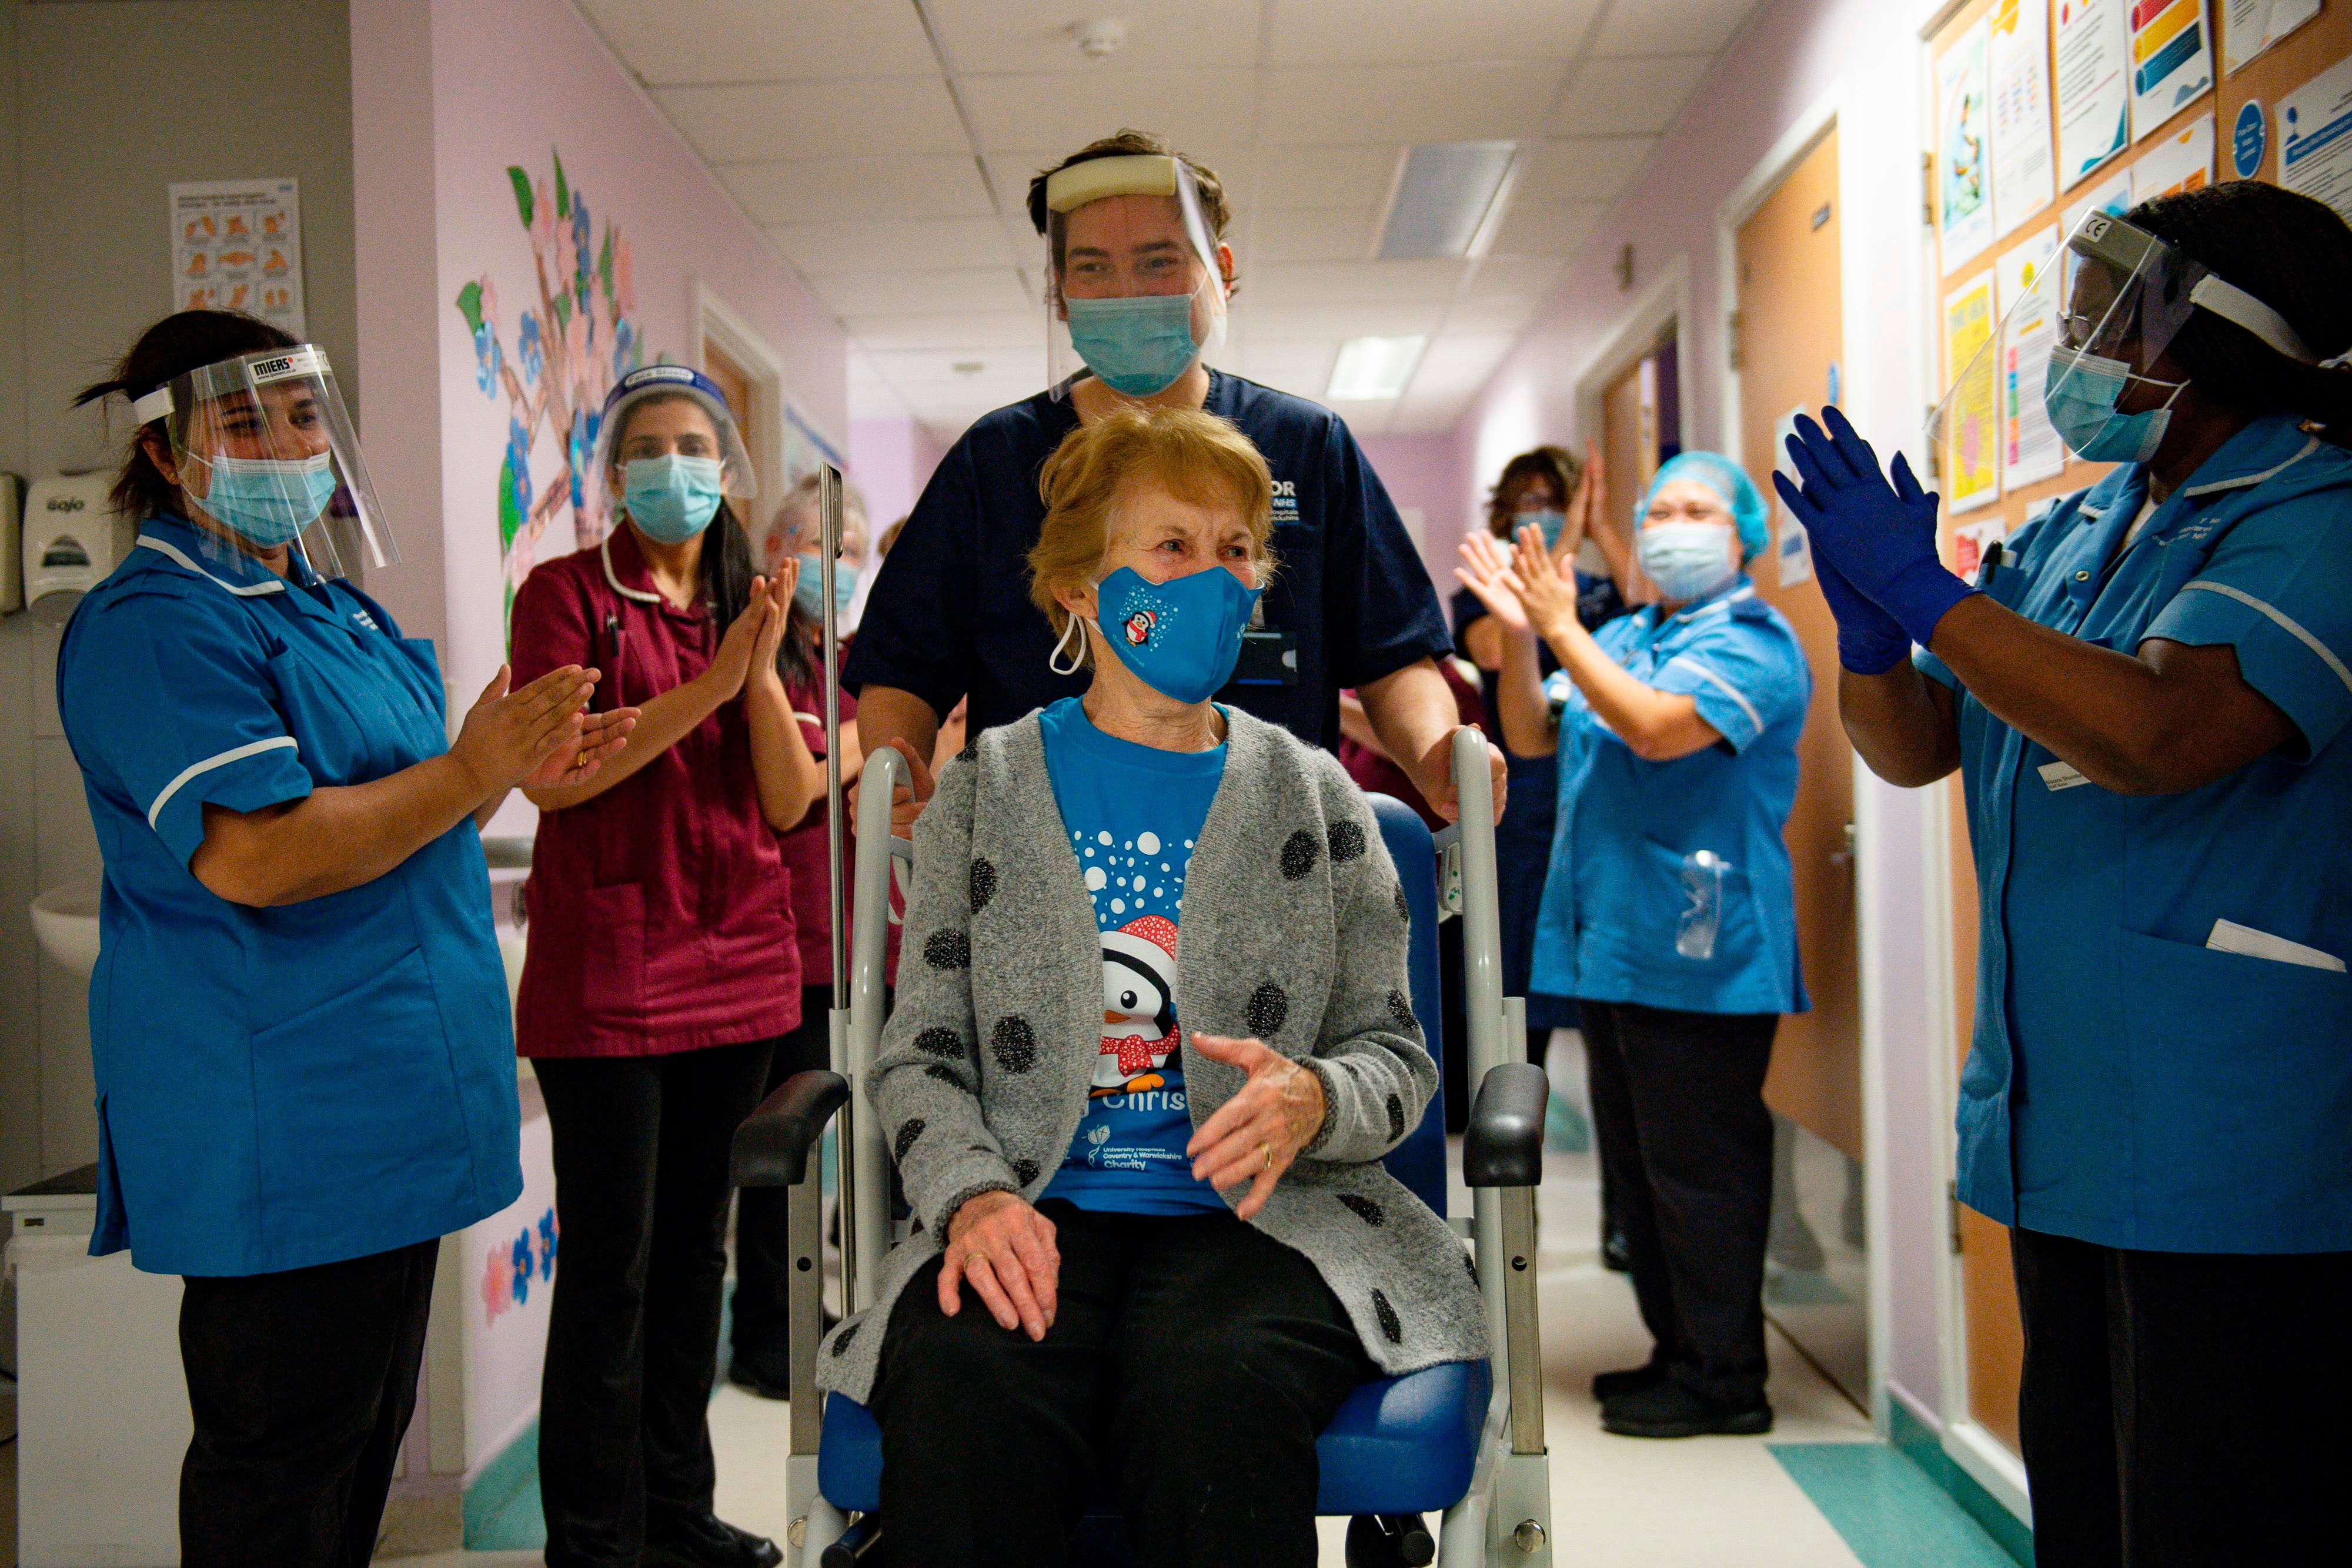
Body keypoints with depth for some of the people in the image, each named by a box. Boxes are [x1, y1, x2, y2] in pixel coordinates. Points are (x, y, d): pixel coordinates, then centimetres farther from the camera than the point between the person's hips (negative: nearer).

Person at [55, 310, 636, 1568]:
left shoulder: (328, 603, 16)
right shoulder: (157, 625, -15)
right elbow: (252, 856, -26)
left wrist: (515, 769, 7)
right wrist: (468, 773, -22)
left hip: (386, 1101, 10)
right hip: (280, 1120, -10)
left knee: (367, 1426, 20)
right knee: (282, 1456, 3)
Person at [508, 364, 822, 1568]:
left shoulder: (752, 605, 14)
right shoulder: (567, 591, 0)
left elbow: (790, 801, 5)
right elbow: (551, 774, -13)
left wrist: (764, 673, -11)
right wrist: (706, 686, -18)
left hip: (735, 963, 5)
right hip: (606, 972, -5)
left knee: (696, 1247, 13)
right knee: (612, 1264, -1)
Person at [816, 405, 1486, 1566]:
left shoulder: (1313, 797, 14)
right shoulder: (985, 787, 12)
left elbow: (1397, 1055, 13)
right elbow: (920, 1055, 8)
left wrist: (1313, 1100, -12)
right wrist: (974, 1193, -14)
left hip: (1250, 1213, 1)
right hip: (1036, 1215, 0)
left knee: (1213, 1388, -34)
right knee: (962, 1390, -34)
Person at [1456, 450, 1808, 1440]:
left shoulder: (1752, 641, -8)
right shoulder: (1619, 637, 17)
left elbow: (1657, 727, -23)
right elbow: (1530, 737, 14)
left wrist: (1560, 626, -16)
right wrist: (1519, 634, -1)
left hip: (1699, 953, -9)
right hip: (1611, 947, 9)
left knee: (1699, 1171, -2)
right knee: (1638, 1167, 16)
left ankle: (1724, 1378, 11)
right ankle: (1679, 1350, 29)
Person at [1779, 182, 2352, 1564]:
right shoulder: (2069, 537, 14)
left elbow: (2155, 734, -28)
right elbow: (1914, 745, 16)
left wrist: (1921, 591, -21)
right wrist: (1868, 622, -4)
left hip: (2229, 1153, -8)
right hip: (2060, 1134, 8)